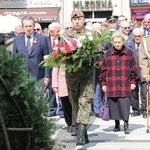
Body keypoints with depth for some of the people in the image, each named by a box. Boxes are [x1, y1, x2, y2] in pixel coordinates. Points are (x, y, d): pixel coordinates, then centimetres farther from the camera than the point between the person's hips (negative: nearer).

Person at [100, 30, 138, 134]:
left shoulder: (129, 53, 3)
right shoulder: (108, 54, 6)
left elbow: (134, 68, 6)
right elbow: (104, 70, 9)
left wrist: (133, 82, 3)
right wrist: (103, 83, 7)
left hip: (125, 85, -2)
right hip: (111, 86, 2)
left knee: (125, 105, -7)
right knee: (113, 106, 5)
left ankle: (126, 125, 2)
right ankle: (117, 124, 19)